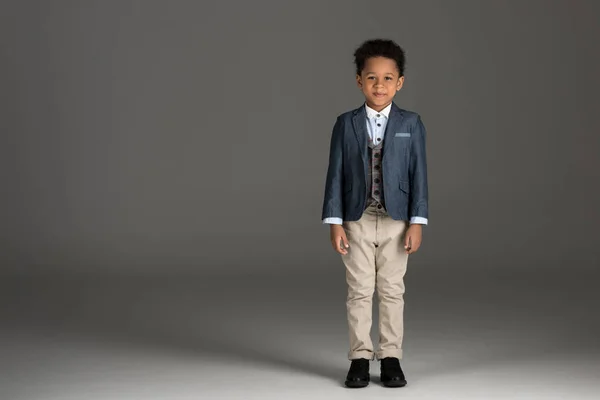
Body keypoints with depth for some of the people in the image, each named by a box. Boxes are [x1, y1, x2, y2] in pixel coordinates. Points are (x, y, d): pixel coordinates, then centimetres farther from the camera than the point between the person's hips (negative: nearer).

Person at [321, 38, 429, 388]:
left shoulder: (412, 124, -1)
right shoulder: (346, 124, 0)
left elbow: (419, 174, -2)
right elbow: (336, 174, 0)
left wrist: (417, 222, -8)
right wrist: (335, 222, -5)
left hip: (396, 221, 0)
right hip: (357, 220, 0)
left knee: (393, 290, 6)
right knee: (360, 290, 5)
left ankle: (391, 358, 15)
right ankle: (360, 358, 13)